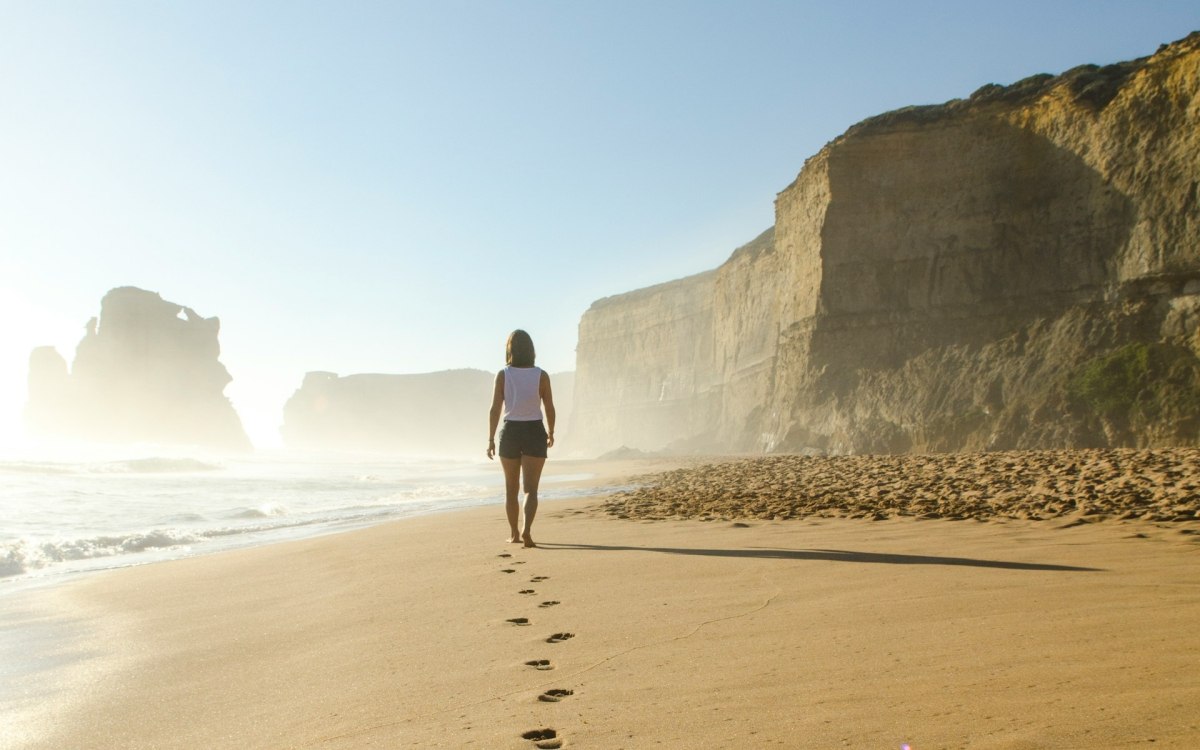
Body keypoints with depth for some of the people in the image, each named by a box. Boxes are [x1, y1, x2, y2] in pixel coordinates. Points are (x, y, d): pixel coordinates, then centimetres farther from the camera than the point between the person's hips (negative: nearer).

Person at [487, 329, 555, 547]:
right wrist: (551, 433, 17)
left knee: (511, 488, 16)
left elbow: (495, 409, -8)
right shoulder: (541, 375, -4)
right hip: (534, 433, -1)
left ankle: (514, 533, 25)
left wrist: (490, 439, -2)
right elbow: (549, 408, 1)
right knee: (531, 489, -2)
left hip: (510, 432, 1)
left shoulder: (503, 375, -5)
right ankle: (526, 530, -23)